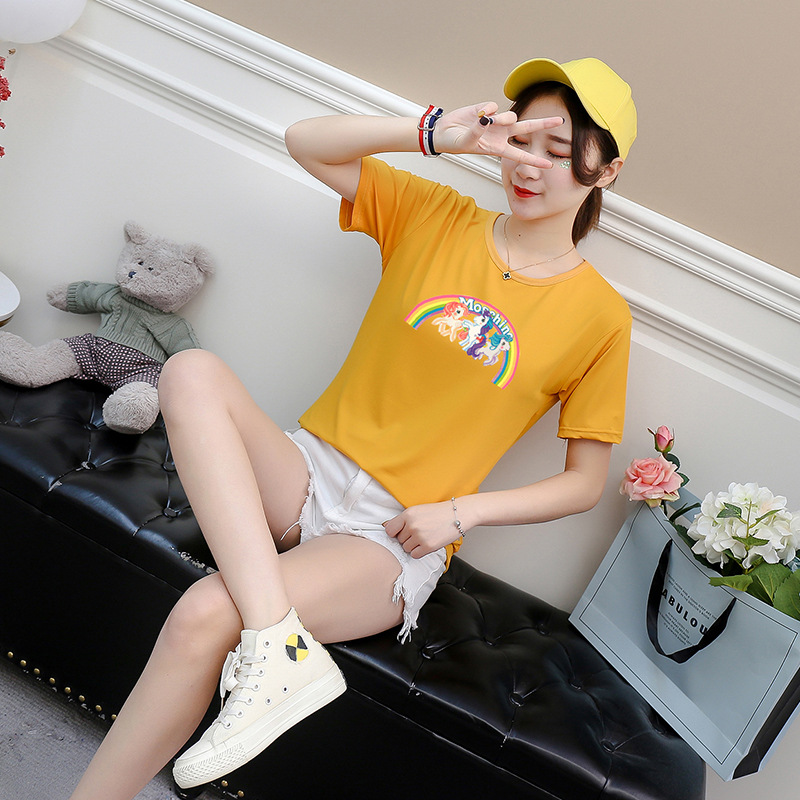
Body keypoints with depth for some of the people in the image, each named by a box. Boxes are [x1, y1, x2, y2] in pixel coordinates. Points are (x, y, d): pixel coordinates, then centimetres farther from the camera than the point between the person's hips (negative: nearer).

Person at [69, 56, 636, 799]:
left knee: (205, 615, -27)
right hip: (309, 471, 4)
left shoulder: (599, 315, 0)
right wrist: (434, 131, -15)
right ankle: (279, 644, -33)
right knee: (192, 373, -27)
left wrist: (459, 511, -10)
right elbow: (305, 141, 0)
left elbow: (585, 481, 3)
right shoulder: (433, 215, 6)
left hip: (396, 539, -3)